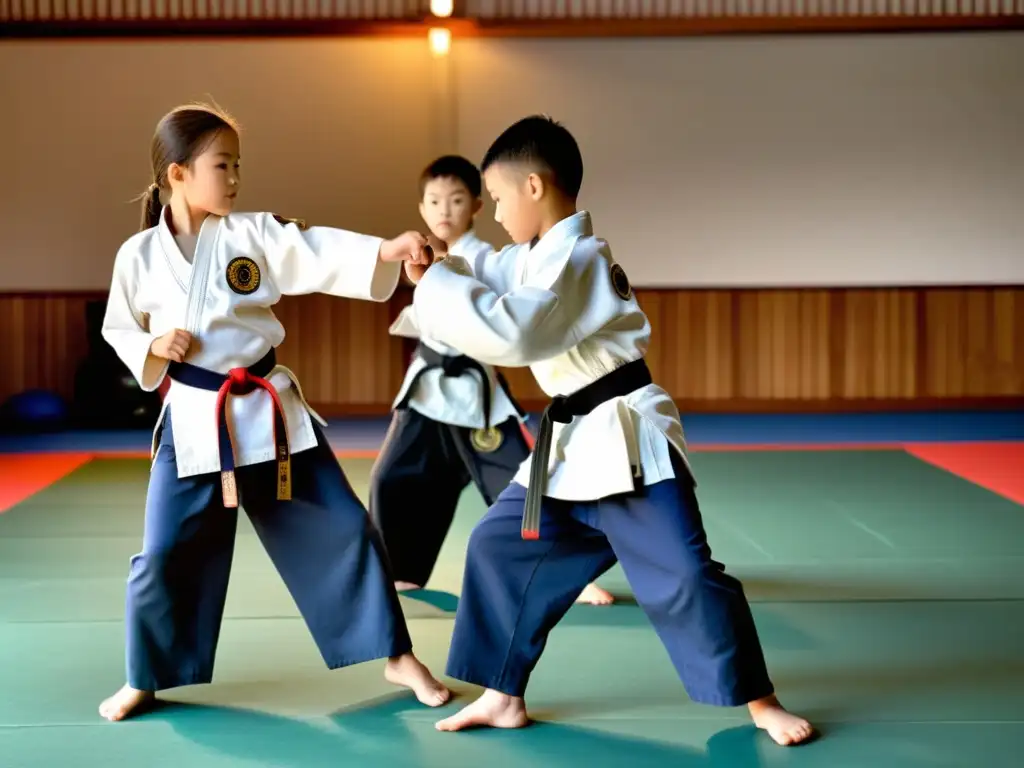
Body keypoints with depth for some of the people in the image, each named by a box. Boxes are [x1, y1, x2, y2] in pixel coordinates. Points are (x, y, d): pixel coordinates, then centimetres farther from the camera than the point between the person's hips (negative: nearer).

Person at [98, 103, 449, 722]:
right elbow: (119, 331, 10)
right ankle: (145, 680, 24)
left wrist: (390, 251, -32)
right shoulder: (138, 255, -2)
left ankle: (398, 656, 16)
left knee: (343, 528, 2)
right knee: (165, 556, 2)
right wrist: (154, 349, -11)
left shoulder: (255, 235, -3)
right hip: (194, 420, -1)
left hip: (270, 410, 1)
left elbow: (321, 255, -17)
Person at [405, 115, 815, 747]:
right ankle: (503, 696, 19)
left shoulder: (578, 258, -20)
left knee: (682, 575, -8)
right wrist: (437, 269, 3)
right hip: (571, 443, 10)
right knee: (500, 549, 10)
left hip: (626, 441, -10)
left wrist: (435, 285, -20)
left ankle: (759, 701, 8)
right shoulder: (536, 256, 11)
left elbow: (512, 333, -29)